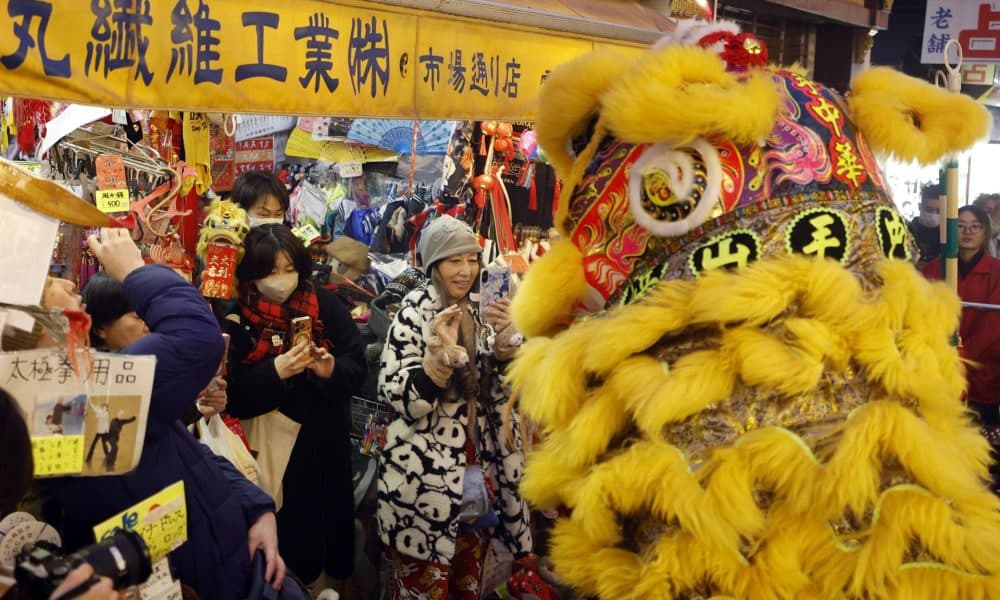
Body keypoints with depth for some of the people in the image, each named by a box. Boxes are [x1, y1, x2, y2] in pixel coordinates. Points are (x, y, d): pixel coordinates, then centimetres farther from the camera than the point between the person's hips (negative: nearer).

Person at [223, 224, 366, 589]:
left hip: (326, 439, 2)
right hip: (271, 445, -2)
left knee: (332, 513, 15)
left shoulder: (326, 306, -5)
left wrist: (331, 369, -28)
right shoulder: (237, 320, -9)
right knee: (289, 524, 9)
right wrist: (275, 371, -28)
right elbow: (233, 394, -14)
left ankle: (334, 580, 40)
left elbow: (357, 367, -7)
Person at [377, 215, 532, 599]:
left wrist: (506, 338, -8)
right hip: (425, 481, -6)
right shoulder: (414, 313, -11)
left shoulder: (478, 314, 10)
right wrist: (441, 352, -31)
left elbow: (503, 387, 8)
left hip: (475, 478, 7)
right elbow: (401, 399, -17)